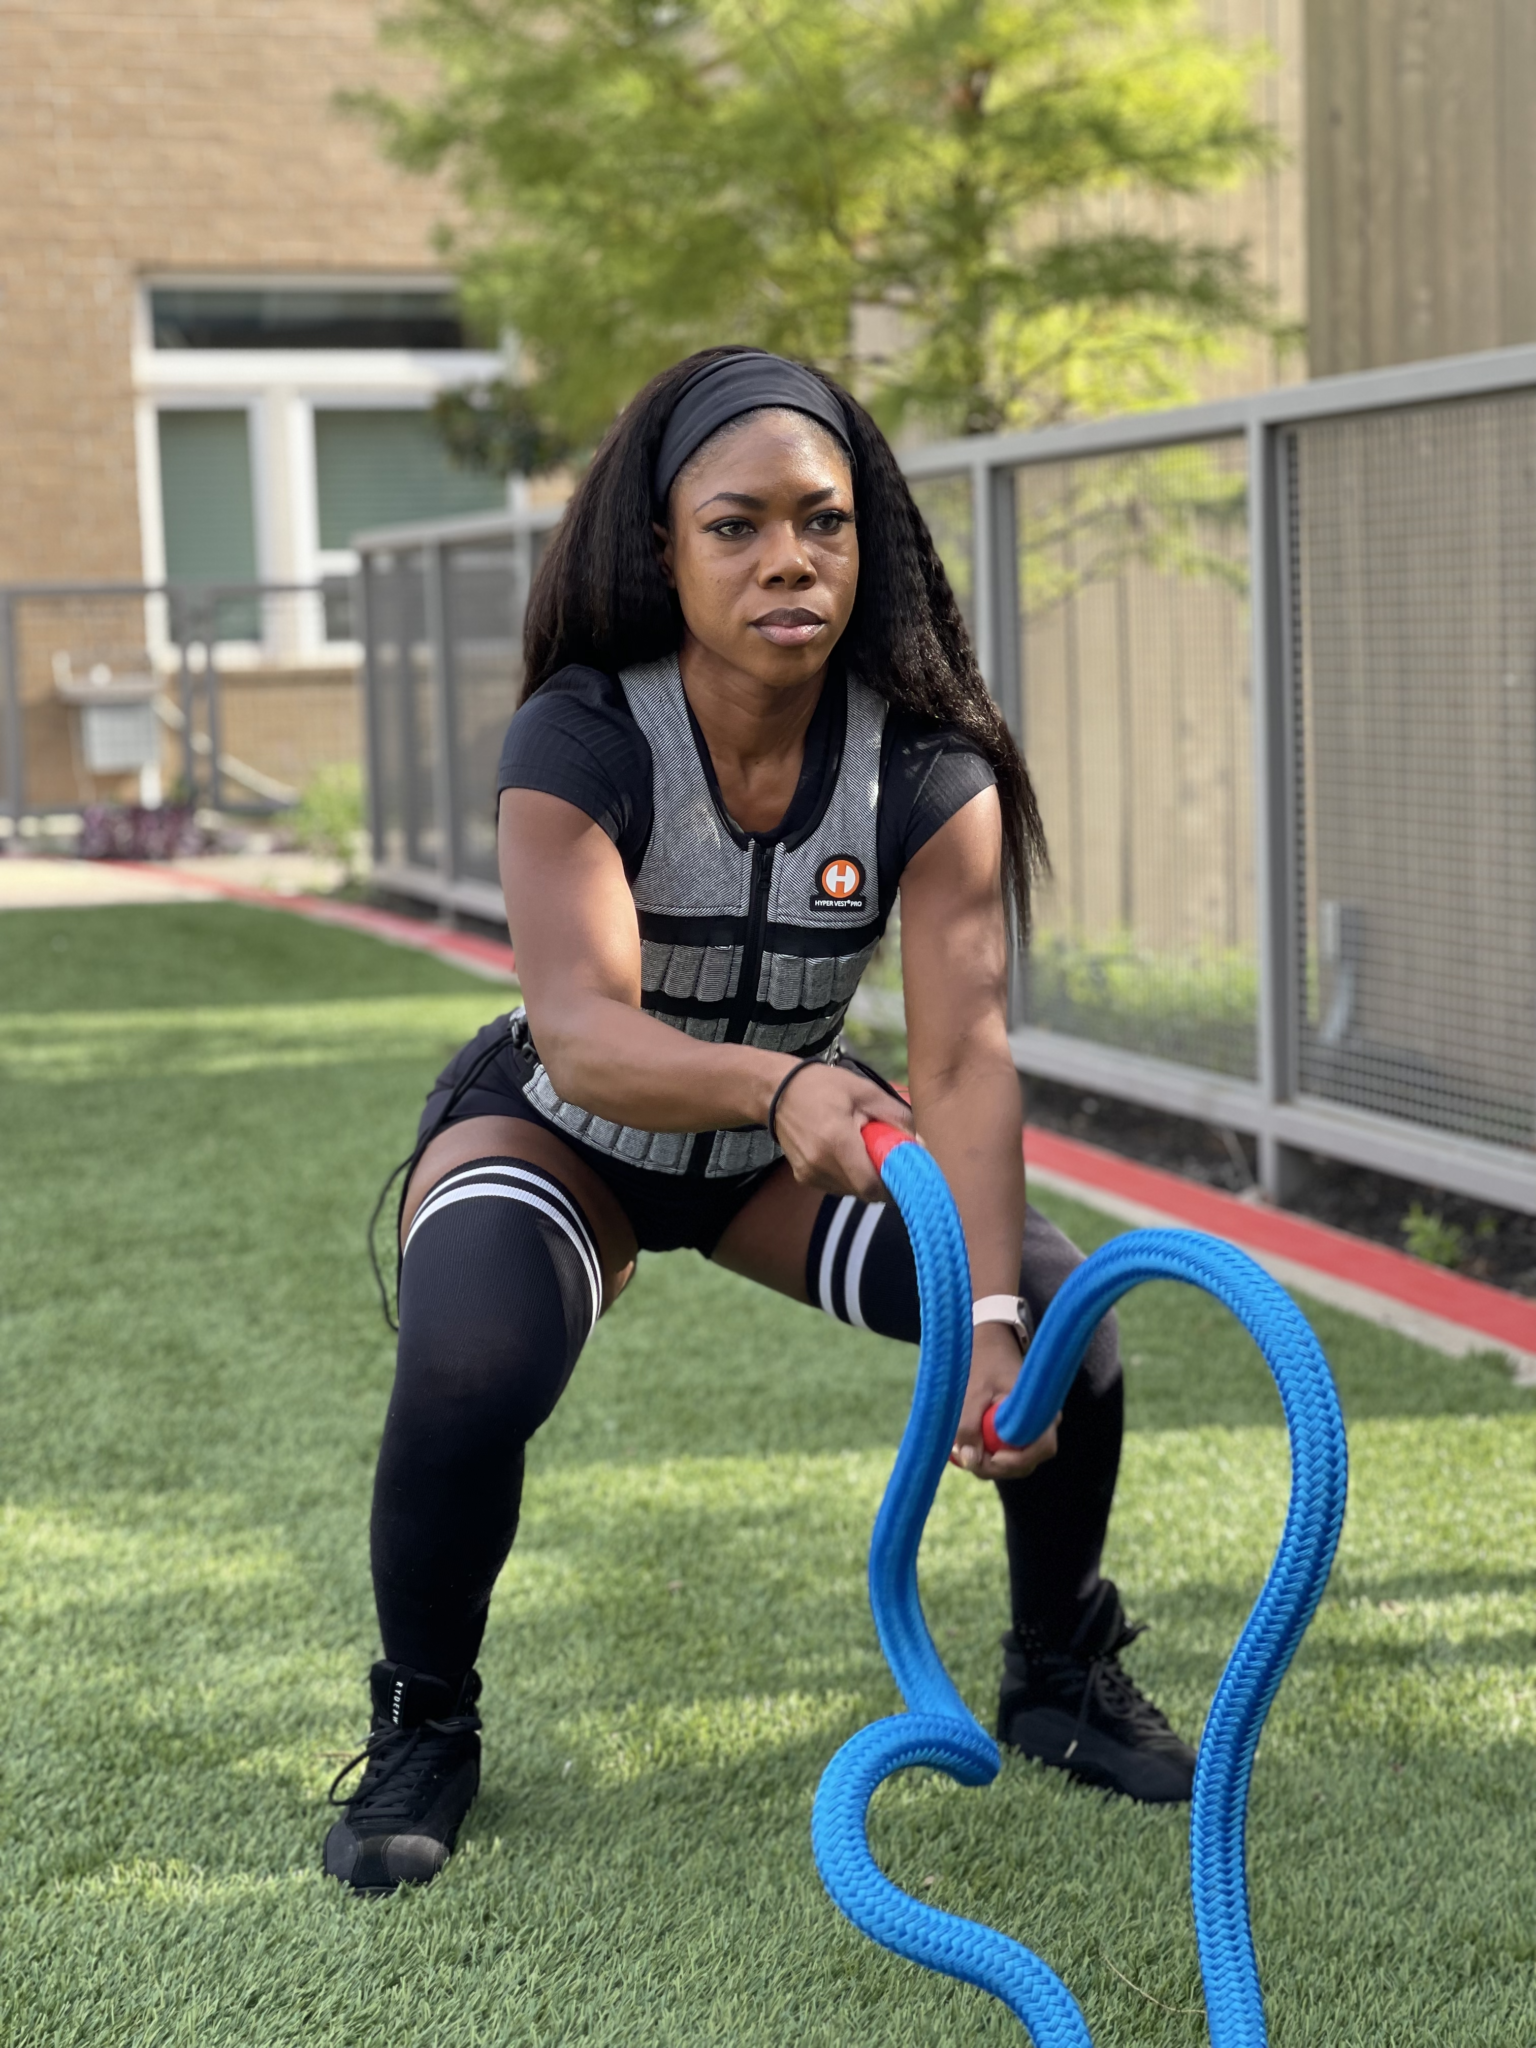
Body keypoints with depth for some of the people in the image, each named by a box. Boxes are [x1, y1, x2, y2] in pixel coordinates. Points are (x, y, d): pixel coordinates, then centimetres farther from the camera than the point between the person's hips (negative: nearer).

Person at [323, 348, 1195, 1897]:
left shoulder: (928, 768, -22)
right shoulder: (582, 739, -29)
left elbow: (964, 1059, -31)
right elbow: (580, 1031, -43)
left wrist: (996, 1323, -45)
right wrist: (776, 1086, -64)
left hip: (794, 1137, 3)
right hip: (561, 1131, -3)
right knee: (468, 1369, -33)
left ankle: (1058, 1677, 11)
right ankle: (421, 1728, -3)